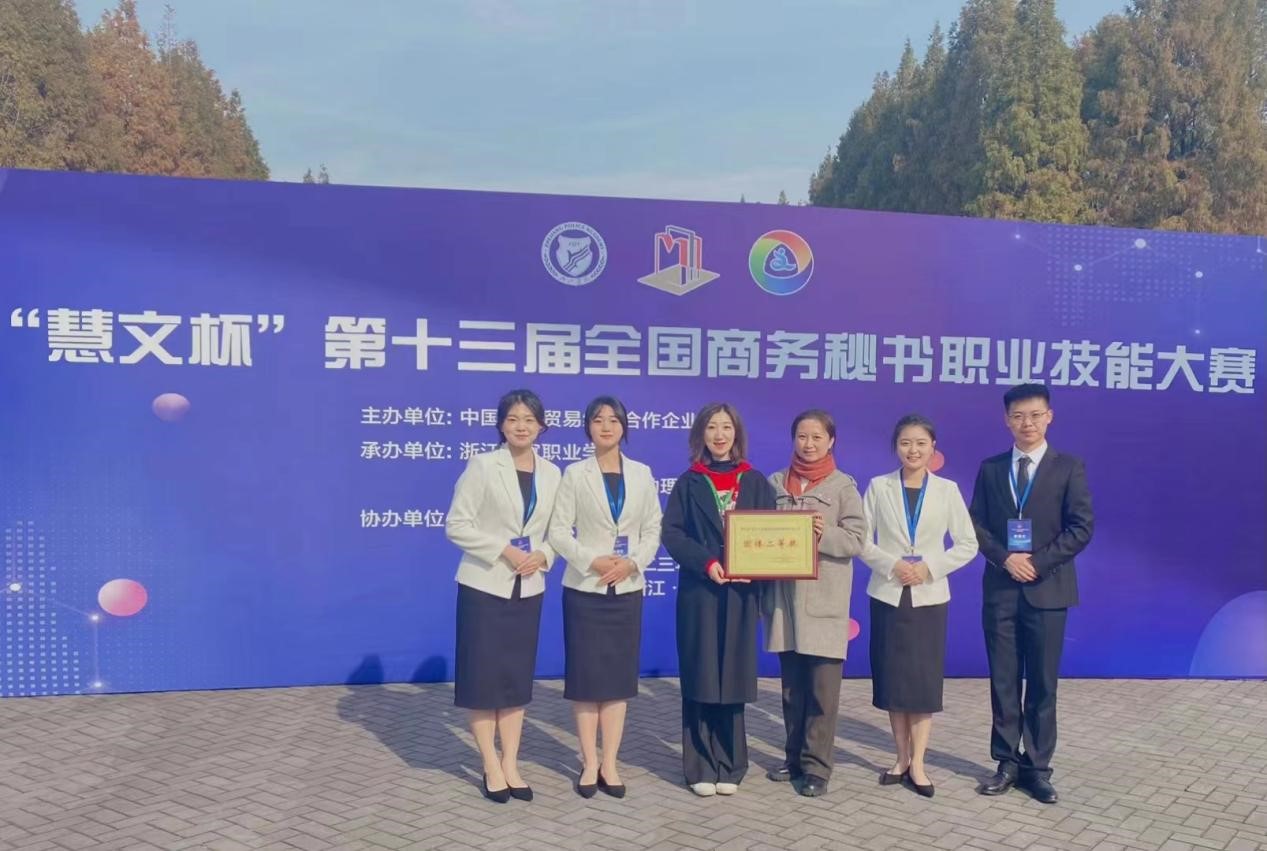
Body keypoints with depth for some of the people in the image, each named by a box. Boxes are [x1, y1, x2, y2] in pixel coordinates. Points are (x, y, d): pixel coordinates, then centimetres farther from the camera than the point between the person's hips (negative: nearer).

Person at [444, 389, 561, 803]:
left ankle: (511, 765, 20)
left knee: (518, 676, 10)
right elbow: (456, 525, -11)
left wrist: (542, 556, -11)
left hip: (527, 589, 4)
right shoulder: (482, 466, -8)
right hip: (484, 586, -4)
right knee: (484, 676, 1)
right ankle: (492, 768, 13)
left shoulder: (552, 473, 4)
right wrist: (503, 549, -18)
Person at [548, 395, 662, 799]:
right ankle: (590, 763, 10)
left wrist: (632, 562, -11)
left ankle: (610, 763, 13)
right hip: (584, 587, -2)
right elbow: (558, 530, -5)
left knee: (619, 675, 5)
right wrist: (591, 561, -17)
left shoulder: (642, 474, 7)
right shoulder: (575, 474, 1)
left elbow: (653, 530, 5)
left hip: (627, 588, 2)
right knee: (585, 675, 1)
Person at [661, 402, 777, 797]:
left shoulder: (755, 482, 8)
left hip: (740, 592, 1)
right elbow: (671, 533, -3)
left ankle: (730, 767, 15)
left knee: (733, 677, 5)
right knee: (699, 678, 1)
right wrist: (707, 562, -16)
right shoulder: (689, 483, 4)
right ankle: (701, 768, 9)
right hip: (699, 591, -1)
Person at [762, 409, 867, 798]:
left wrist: (824, 534, -20)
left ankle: (816, 766, 7)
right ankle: (795, 758, 23)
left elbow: (855, 540, -5)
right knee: (791, 684, 12)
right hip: (783, 597, 3)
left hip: (825, 602, -3)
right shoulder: (776, 483, 9)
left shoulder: (843, 485, 1)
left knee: (822, 688, -2)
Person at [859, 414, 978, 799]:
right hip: (887, 595, 0)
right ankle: (902, 757, 17)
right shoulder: (878, 487, 1)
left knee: (925, 678, 0)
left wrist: (930, 567, -12)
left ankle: (917, 762, 9)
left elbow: (968, 544, 1)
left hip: (929, 597, 0)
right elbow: (860, 540, 0)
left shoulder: (947, 490, 1)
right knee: (892, 677, 4)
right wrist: (891, 565, -15)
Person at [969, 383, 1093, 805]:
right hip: (1000, 589, 2)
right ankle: (1007, 762, 18)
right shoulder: (991, 468, 8)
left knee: (1042, 684, 5)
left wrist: (1038, 562, -14)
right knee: (1003, 681, 7)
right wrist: (1005, 558, -11)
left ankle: (1038, 767, 15)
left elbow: (1082, 527, -6)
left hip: (1047, 589, -2)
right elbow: (976, 525, 5)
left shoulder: (1069, 467, 0)